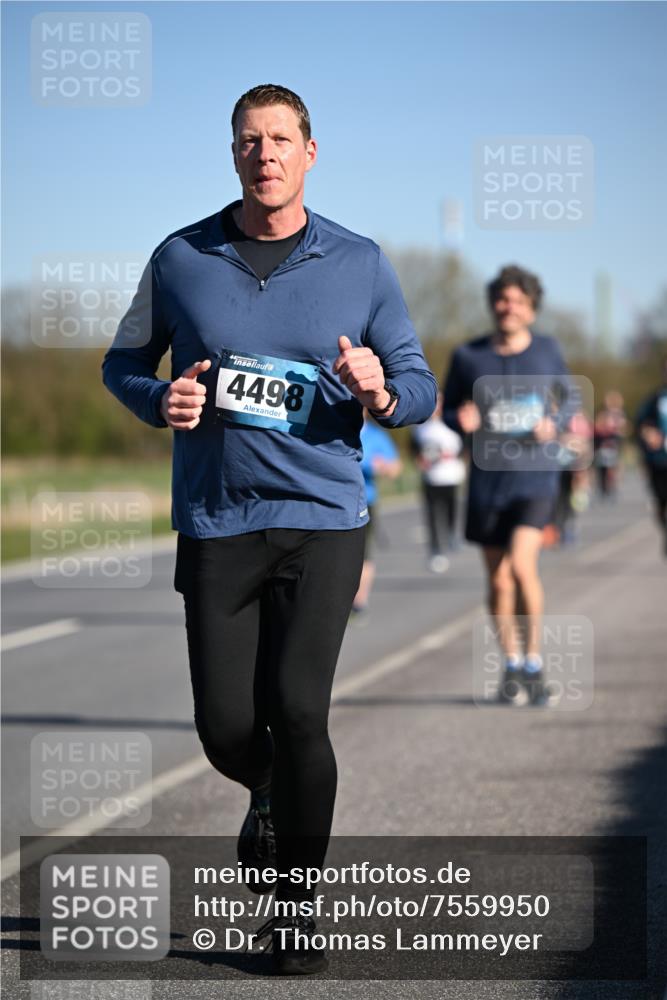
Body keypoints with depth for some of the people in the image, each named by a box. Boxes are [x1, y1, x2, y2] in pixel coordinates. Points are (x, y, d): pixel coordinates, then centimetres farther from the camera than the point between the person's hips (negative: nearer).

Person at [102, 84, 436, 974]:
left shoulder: (361, 264, 3)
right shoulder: (180, 259, 4)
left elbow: (421, 387, 8)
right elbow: (124, 363, 15)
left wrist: (381, 392, -15)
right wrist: (162, 400, -7)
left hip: (323, 518, -1)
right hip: (214, 525, 1)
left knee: (296, 707, -14)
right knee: (227, 728, -1)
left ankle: (297, 900, 6)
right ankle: (271, 797, 38)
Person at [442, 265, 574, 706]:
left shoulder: (547, 350, 1)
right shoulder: (468, 356, 0)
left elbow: (568, 398, 14)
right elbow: (448, 408, 9)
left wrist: (555, 424, -7)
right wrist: (462, 420, -15)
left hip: (537, 475, -2)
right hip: (488, 476, 2)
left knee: (521, 564, -20)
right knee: (498, 580, 8)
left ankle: (534, 660, -4)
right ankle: (512, 665, 26)